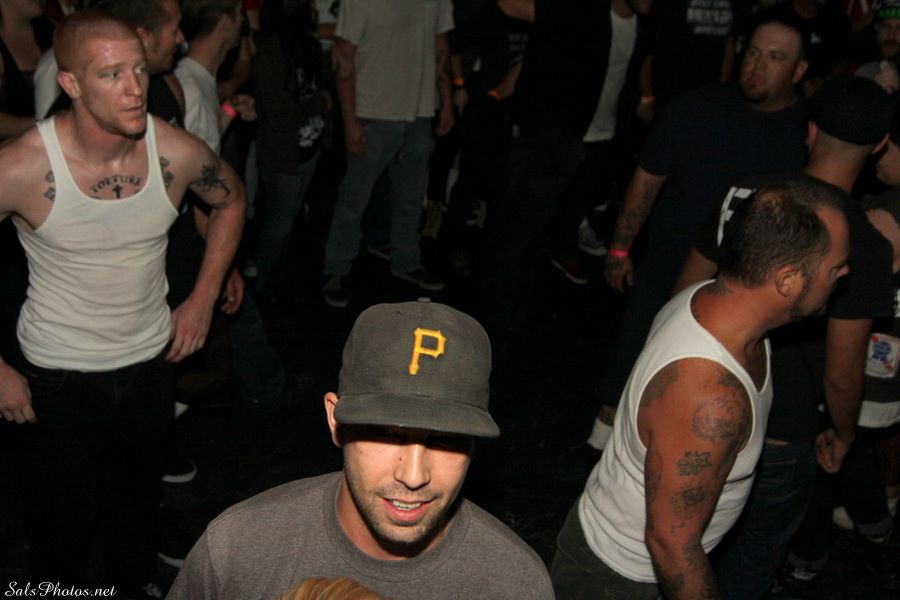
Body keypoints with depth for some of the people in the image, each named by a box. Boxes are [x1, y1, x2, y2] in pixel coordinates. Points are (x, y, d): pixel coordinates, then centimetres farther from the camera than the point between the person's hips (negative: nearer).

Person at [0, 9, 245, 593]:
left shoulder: (176, 152, -16)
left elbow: (231, 199, 6)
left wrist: (203, 299, 2)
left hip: (151, 361, 3)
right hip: (57, 376, -2)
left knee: (138, 503, 24)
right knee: (63, 519, 14)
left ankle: (136, 583, 51)